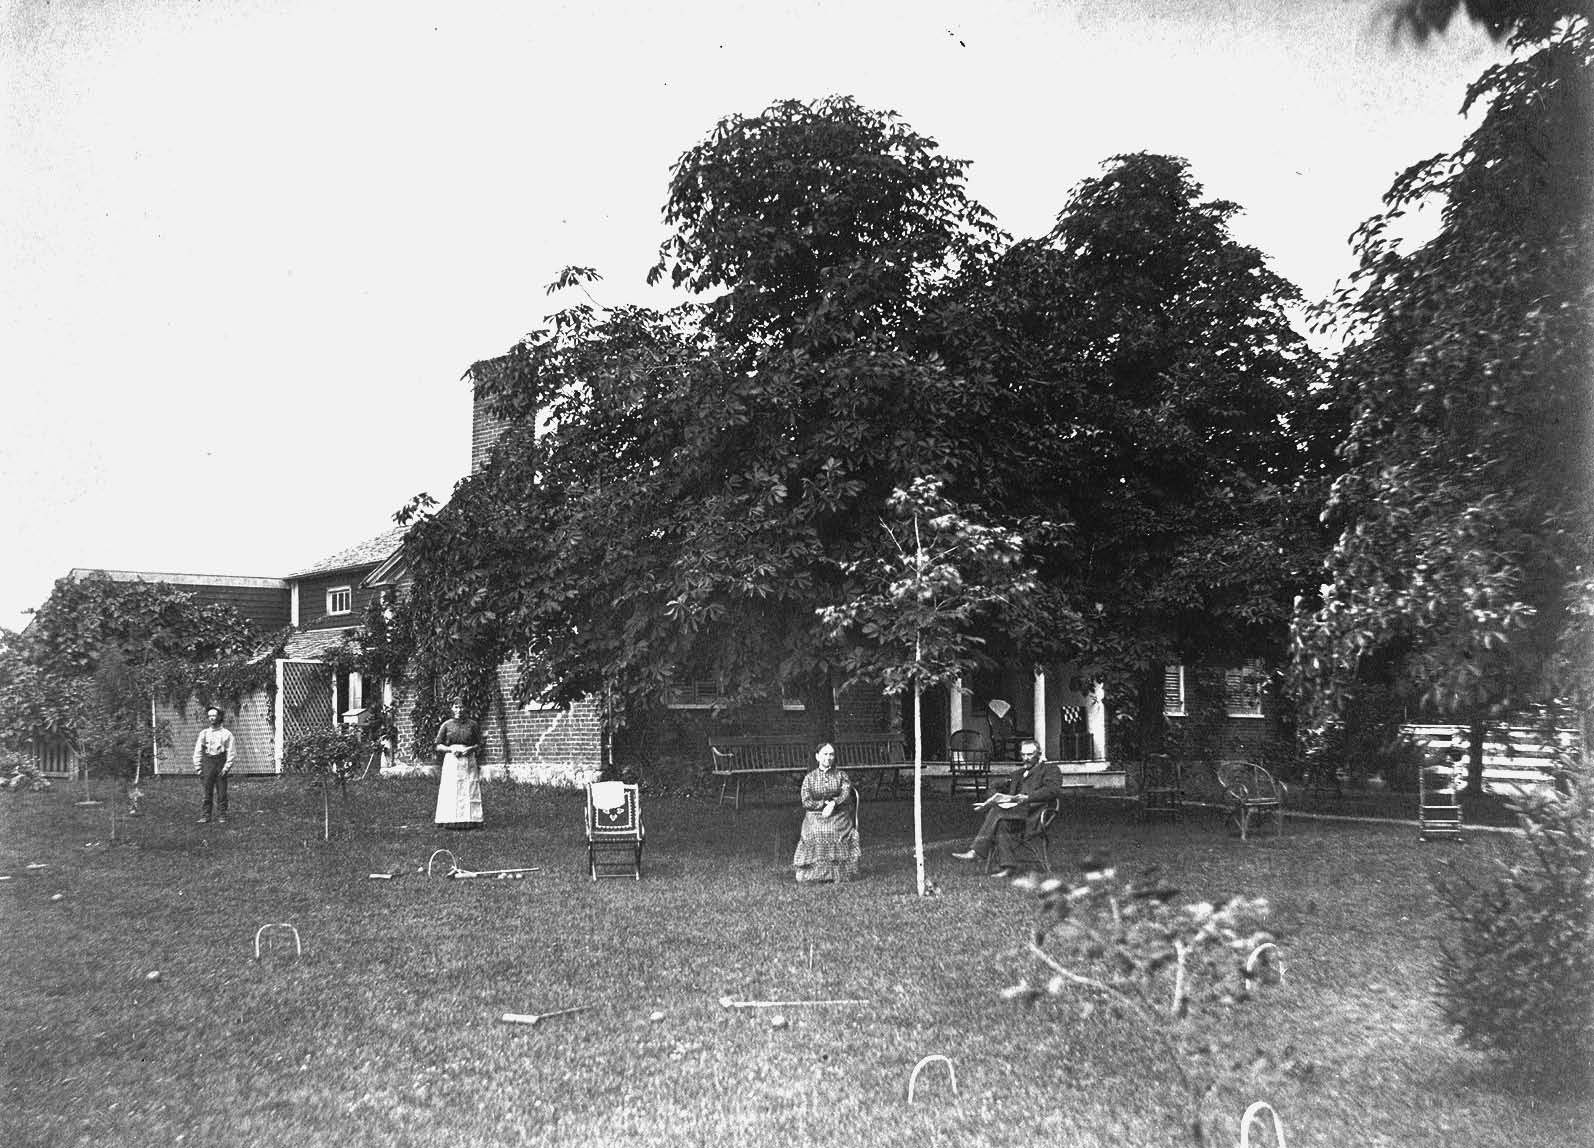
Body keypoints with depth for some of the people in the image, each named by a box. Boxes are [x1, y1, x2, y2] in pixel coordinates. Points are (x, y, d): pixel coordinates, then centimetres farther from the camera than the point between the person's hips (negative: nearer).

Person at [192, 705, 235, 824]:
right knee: (207, 791, 2)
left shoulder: (226, 734, 1)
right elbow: (198, 751, 9)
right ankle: (205, 815, 8)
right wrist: (198, 768, 3)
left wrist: (226, 767, -9)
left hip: (221, 763, -2)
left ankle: (222, 815, 7)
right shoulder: (204, 733, 8)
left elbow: (231, 752, 0)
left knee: (221, 791, 0)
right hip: (207, 764, 2)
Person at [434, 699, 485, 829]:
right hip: (451, 760, -1)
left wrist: (471, 749, -8)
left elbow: (478, 745, 13)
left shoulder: (472, 725, 9)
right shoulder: (446, 725, 7)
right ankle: (451, 822, -5)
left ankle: (470, 821, -3)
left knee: (469, 792, -4)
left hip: (469, 761, 1)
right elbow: (438, 746, 7)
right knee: (451, 792, -6)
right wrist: (451, 749, -10)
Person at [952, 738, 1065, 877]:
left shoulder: (1050, 769, 11)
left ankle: (977, 852, -33)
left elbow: (1054, 790, -8)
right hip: (1015, 811, 6)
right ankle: (1007, 865, -36)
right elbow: (1005, 791, 26)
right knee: (1001, 823, -30)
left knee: (997, 811, -30)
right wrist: (988, 802, 4)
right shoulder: (1019, 774, 34)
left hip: (1034, 814, -6)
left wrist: (1027, 797, -20)